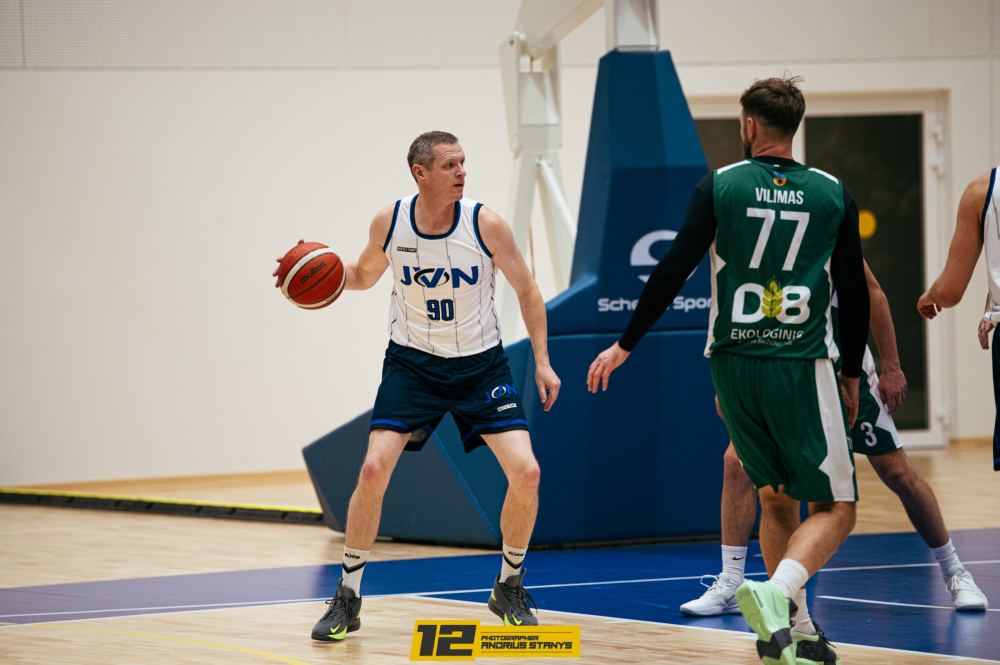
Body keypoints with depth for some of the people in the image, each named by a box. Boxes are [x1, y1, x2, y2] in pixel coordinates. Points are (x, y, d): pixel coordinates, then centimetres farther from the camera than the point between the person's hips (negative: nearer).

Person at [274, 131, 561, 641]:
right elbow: (365, 274, 10)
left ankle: (509, 588, 12)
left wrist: (542, 361, -5)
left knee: (525, 471, -13)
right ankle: (347, 599, 1)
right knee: (373, 470, -16)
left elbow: (526, 289, -2)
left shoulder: (486, 224, -15)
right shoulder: (389, 223, -11)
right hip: (412, 362, 0)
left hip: (479, 364, 0)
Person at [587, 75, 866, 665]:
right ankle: (777, 593, -26)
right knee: (835, 508, 1)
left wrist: (624, 345, 6)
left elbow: (673, 272, -3)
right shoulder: (834, 194, 2)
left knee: (778, 498, 18)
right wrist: (851, 377, 18)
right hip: (803, 368, -2)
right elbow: (856, 294, 6)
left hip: (733, 366, 2)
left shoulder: (720, 186, 0)